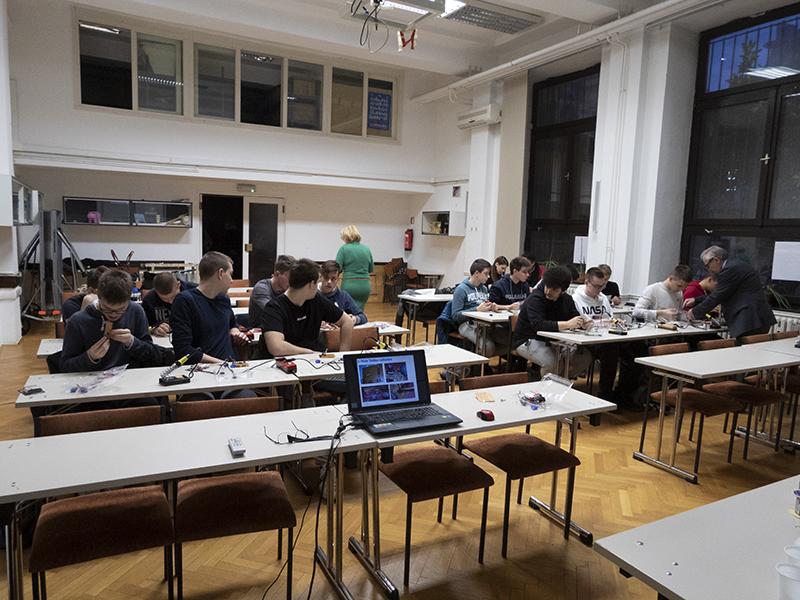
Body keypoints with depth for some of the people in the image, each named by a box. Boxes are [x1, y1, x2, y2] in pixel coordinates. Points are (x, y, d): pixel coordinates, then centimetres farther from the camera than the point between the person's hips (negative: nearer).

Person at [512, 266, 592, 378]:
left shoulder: (567, 299, 5)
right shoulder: (535, 298, -19)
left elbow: (576, 318, 2)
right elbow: (538, 325, -33)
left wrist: (584, 323, -24)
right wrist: (567, 324, -40)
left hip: (552, 341, 7)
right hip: (527, 341, -7)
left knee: (585, 357, -6)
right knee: (552, 362, -32)